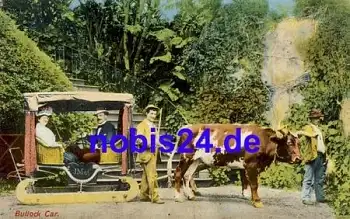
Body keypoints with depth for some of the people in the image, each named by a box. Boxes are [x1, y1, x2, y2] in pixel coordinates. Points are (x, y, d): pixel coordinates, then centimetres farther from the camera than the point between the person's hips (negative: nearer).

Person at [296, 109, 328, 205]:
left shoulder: (318, 129, 24)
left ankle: (320, 197, 22)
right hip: (312, 156, -8)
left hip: (321, 156, 8)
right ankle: (306, 198, -6)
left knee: (320, 179, 14)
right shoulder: (308, 127, 0)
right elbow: (302, 132, -21)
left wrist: (325, 156, 18)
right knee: (309, 179, -7)